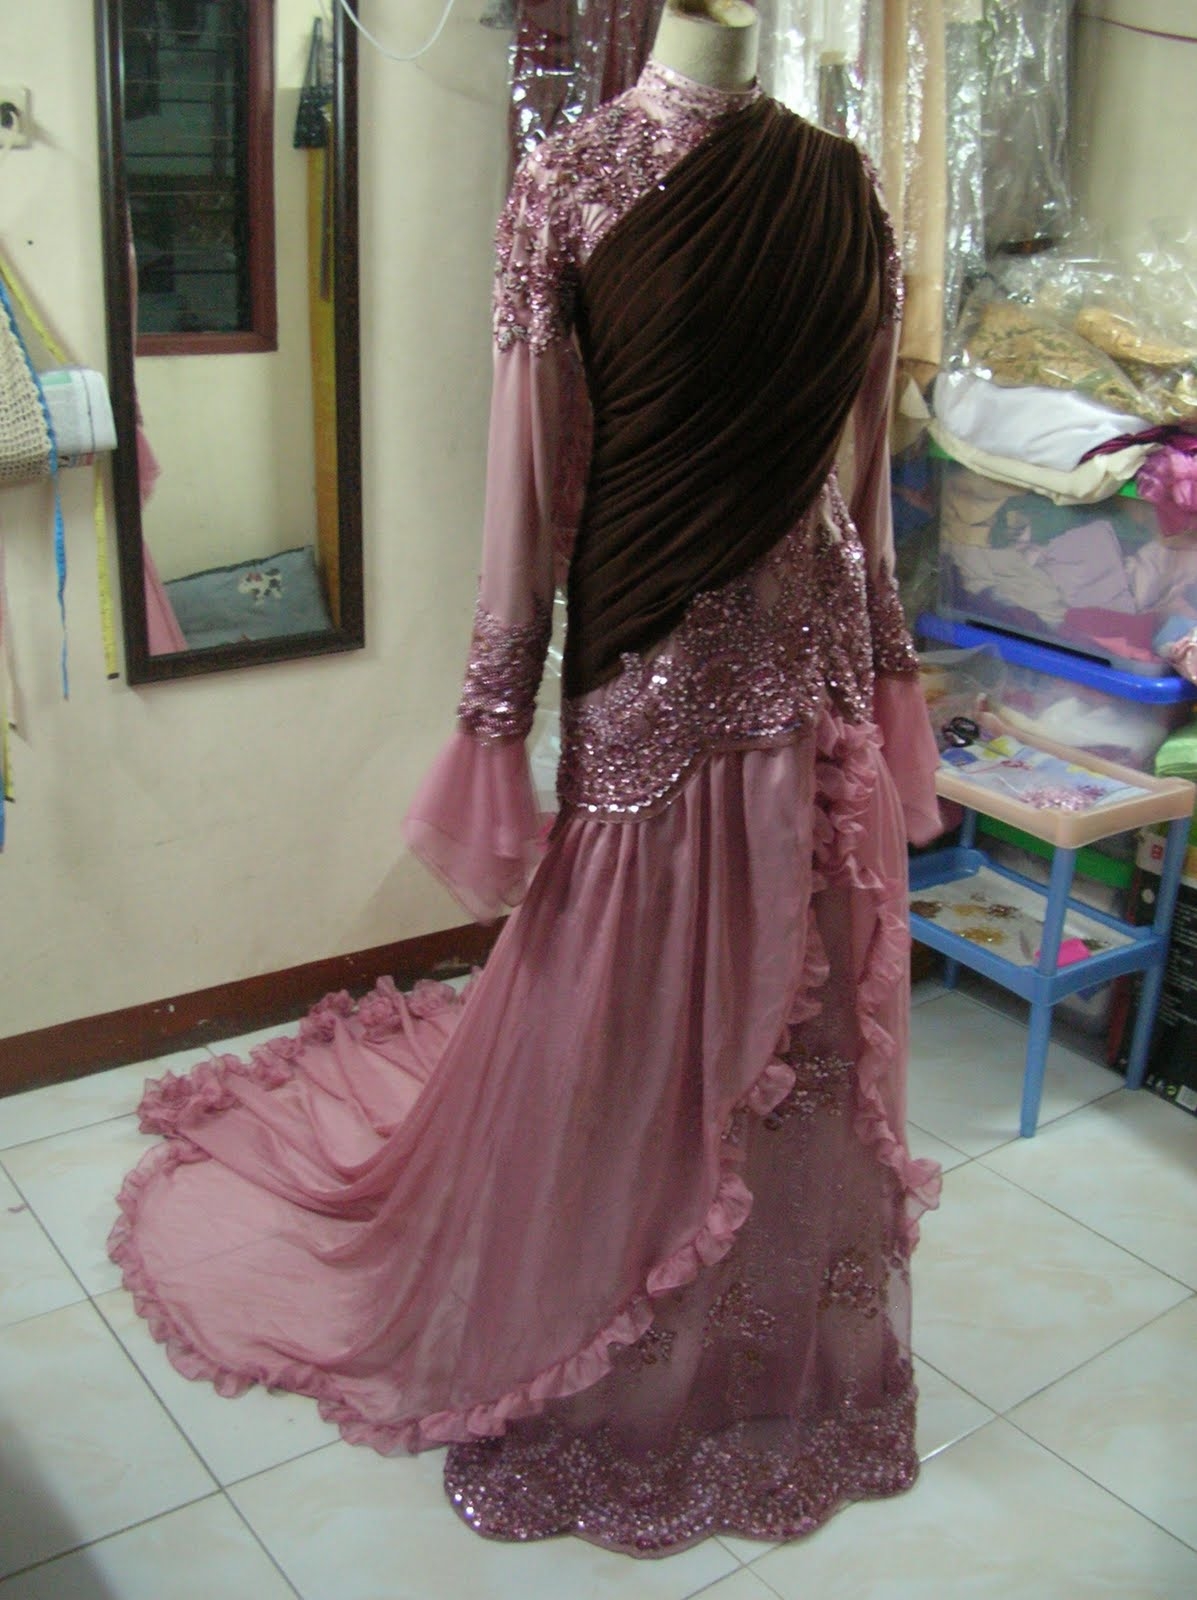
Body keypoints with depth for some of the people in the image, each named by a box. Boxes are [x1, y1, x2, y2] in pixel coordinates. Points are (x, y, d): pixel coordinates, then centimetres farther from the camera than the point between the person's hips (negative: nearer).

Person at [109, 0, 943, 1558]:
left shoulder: (835, 184, 8)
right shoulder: (571, 177, -5)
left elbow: (863, 460, 12)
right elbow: (528, 474, -7)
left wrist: (890, 672, 14)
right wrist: (499, 722, -7)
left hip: (810, 668, 5)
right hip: (650, 670, -4)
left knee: (799, 1030, 15)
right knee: (622, 1029, 8)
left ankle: (782, 1357, 39)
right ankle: (596, 1371, 35)